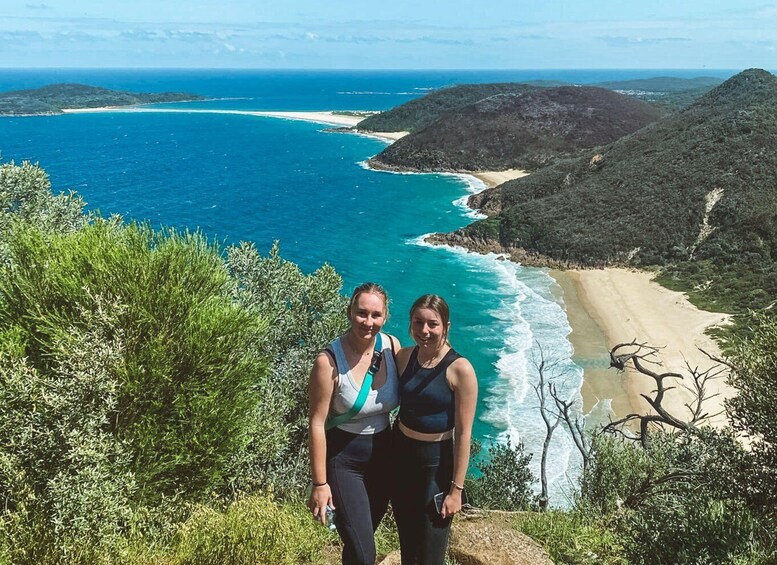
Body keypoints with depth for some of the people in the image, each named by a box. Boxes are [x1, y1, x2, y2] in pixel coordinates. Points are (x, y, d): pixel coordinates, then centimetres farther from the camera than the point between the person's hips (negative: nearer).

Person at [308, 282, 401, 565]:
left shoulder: (392, 346, -9)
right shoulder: (329, 361, -22)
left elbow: (407, 398, 5)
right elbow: (317, 424, -17)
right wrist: (320, 483, -14)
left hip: (384, 454, 5)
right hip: (343, 460, -5)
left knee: (363, 537, 23)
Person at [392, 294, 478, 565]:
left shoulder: (460, 369, -17)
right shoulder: (404, 357, -2)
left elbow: (463, 434, -15)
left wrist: (456, 489, -13)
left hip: (436, 463, -5)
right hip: (401, 453, 5)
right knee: (406, 543, 20)